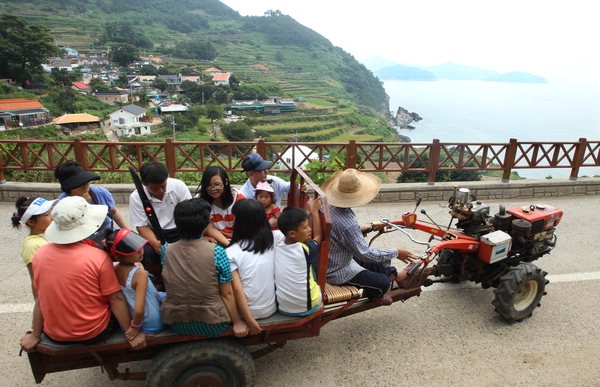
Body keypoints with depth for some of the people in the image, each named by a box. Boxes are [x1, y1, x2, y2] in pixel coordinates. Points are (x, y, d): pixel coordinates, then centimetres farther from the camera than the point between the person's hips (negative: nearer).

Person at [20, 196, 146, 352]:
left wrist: (35, 335, 11)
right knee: (121, 301, 22)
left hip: (54, 336, 5)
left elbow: (40, 299, -1)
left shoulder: (39, 254, -11)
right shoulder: (99, 257, -24)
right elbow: (116, 299, -17)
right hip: (93, 335, -4)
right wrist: (131, 334, -7)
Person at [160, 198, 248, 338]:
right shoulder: (217, 252, -19)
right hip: (211, 325, -3)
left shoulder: (166, 250, -9)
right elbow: (227, 293, -14)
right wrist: (237, 323, 0)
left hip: (176, 324, 4)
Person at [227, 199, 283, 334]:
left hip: (247, 311, -3)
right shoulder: (274, 239, -11)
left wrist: (249, 321, -13)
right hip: (272, 308, 4)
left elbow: (237, 290, -19)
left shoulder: (231, 253, -17)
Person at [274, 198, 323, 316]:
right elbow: (318, 235, 1)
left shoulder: (278, 246, -7)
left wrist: (310, 210, 13)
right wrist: (314, 210, 9)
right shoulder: (306, 249, -20)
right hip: (307, 308, -4)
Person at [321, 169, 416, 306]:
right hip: (337, 273, -9)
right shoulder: (348, 225, -37)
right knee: (383, 283, -3)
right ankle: (375, 295, 31)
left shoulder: (327, 205, -9)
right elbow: (365, 254, -28)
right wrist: (395, 253, -17)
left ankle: (396, 275, 45)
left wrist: (358, 231, 20)